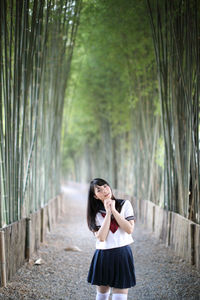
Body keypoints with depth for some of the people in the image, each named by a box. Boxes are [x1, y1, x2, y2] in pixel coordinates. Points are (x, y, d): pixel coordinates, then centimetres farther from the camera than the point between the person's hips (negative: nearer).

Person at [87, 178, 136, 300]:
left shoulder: (125, 204, 0)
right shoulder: (96, 213, 1)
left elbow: (130, 229, -11)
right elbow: (101, 237, -13)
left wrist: (114, 210, -12)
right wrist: (108, 213, -13)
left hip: (122, 254, -1)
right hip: (103, 255, 2)